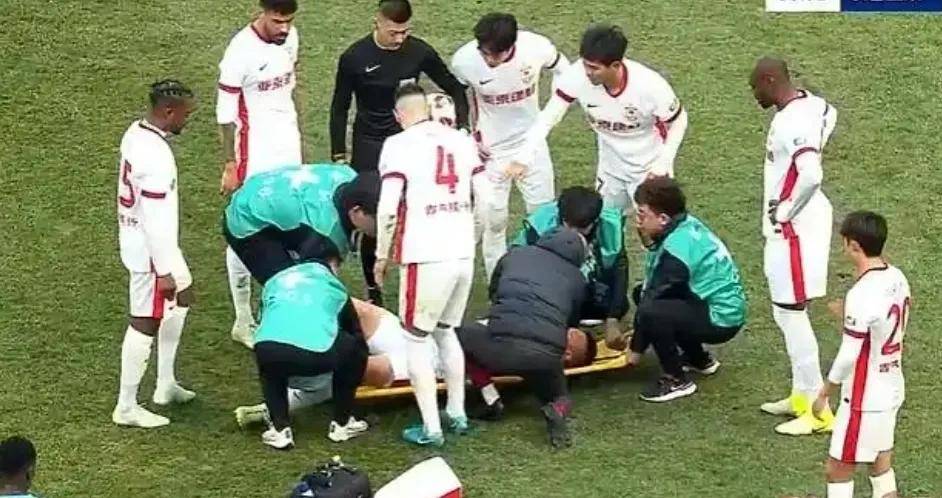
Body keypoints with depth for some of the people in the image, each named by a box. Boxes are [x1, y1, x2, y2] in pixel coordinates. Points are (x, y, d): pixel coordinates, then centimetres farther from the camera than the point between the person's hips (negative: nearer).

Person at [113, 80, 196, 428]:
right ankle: (127, 407, 12)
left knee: (181, 297, 26)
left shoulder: (136, 132, 2)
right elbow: (156, 219, -26)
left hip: (137, 238, 10)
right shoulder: (156, 156, -28)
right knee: (146, 323, 1)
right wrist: (164, 270, -20)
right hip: (150, 248, -10)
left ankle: (166, 385, 35)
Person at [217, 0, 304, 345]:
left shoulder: (290, 37, 1)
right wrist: (230, 166, -13)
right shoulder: (241, 51, -20)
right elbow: (226, 113, -15)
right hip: (254, 157, -7)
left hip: (288, 150, 7)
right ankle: (243, 321, 9)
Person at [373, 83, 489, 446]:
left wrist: (382, 256, -1)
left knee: (417, 339, 8)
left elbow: (387, 208, -13)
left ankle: (430, 428, 5)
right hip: (464, 254, 6)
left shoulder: (399, 146, -6)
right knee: (447, 332, 24)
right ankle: (457, 414, 30)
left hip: (426, 258, -6)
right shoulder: (461, 140, 9)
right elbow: (485, 199, 10)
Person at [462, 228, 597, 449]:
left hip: (502, 346, -1)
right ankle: (557, 411, -6)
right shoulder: (577, 279, 22)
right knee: (558, 397, 31)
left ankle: (491, 401, 15)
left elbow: (493, 292, 37)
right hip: (548, 355, 1)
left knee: (462, 334, 30)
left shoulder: (515, 255, 23)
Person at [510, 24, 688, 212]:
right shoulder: (577, 75, -28)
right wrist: (525, 157, -28)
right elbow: (549, 116, -19)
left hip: (649, 170, -3)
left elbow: (679, 121, -15)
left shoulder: (650, 86, -34)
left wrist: (663, 164, -23)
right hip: (610, 168, 4)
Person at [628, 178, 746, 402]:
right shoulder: (687, 224, 1)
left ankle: (677, 380, -8)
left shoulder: (677, 248, -25)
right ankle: (699, 358, 23)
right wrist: (649, 242, -10)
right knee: (643, 293, 16)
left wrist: (636, 350, -7)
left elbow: (653, 299, -18)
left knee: (650, 312, -28)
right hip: (721, 302, 10)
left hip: (721, 318, -10)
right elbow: (654, 286, 6)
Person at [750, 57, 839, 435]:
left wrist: (786, 211, -19)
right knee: (787, 312, 19)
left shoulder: (791, 123, -24)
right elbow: (829, 115, 31)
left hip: (794, 227, -10)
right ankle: (801, 395, 28)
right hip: (798, 223, 10)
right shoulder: (810, 103, 6)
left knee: (791, 313, -5)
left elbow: (811, 177, -34)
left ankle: (817, 409, -1)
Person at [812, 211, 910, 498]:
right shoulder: (897, 278, 0)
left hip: (864, 399, -8)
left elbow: (848, 357, -21)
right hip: (893, 391, 8)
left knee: (838, 469, 3)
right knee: (880, 463, 17)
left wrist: (825, 394, -9)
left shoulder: (861, 295, -25)